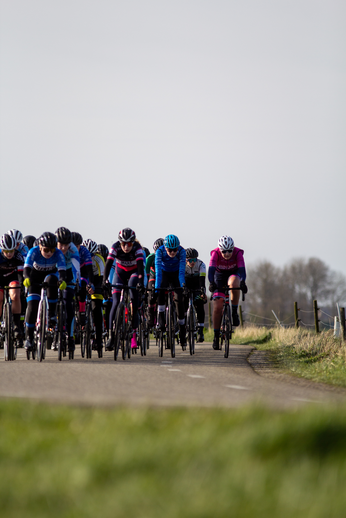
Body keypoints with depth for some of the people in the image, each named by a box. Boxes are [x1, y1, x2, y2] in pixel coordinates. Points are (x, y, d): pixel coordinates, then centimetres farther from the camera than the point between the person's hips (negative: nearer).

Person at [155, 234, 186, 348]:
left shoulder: (181, 252, -29)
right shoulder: (160, 251, -30)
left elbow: (182, 270, -36)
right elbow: (158, 270, -37)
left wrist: (182, 284, -49)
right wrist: (157, 286, -47)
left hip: (175, 274, 0)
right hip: (164, 273, 0)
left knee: (179, 299, -11)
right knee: (161, 291, -31)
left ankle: (182, 329, -2)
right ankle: (161, 315, -15)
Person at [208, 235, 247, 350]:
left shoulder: (238, 253, -27)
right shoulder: (215, 254, -27)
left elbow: (242, 269, -38)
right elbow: (211, 269, -39)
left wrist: (242, 282, -57)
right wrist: (212, 283, -57)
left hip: (233, 274, 0)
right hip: (220, 276, 0)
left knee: (234, 283, -39)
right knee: (218, 306, -11)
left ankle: (234, 312, -22)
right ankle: (216, 336, 0)